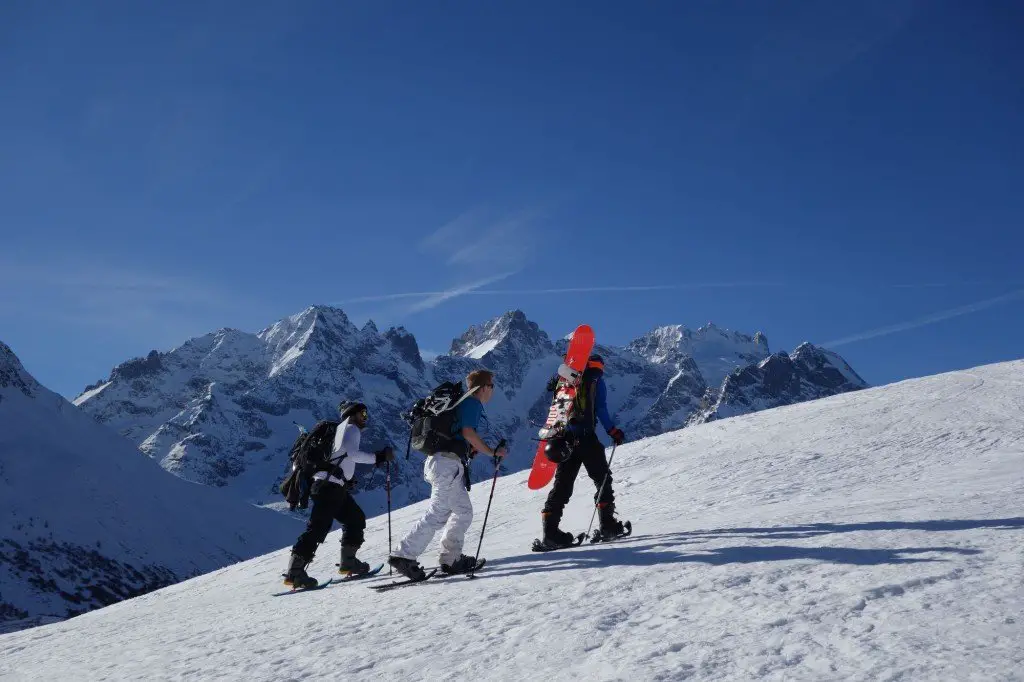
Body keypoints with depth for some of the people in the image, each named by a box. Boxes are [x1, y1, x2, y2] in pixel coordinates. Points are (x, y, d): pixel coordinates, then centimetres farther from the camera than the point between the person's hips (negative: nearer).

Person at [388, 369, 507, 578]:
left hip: (439, 460, 10)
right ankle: (404, 556, -13)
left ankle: (451, 558, 14)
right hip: (449, 464, -10)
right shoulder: (472, 403, -5)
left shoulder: (460, 402, 23)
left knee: (464, 511, 14)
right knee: (438, 514, -11)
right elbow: (468, 432, -19)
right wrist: (493, 452, -12)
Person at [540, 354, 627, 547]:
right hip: (585, 437, -5)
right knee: (602, 478, 8)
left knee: (563, 483, 4)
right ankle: (607, 523, 1)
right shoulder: (597, 381, 5)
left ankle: (550, 528, -7)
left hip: (566, 438, 5)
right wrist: (613, 431, 2)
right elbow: (601, 410, -6)